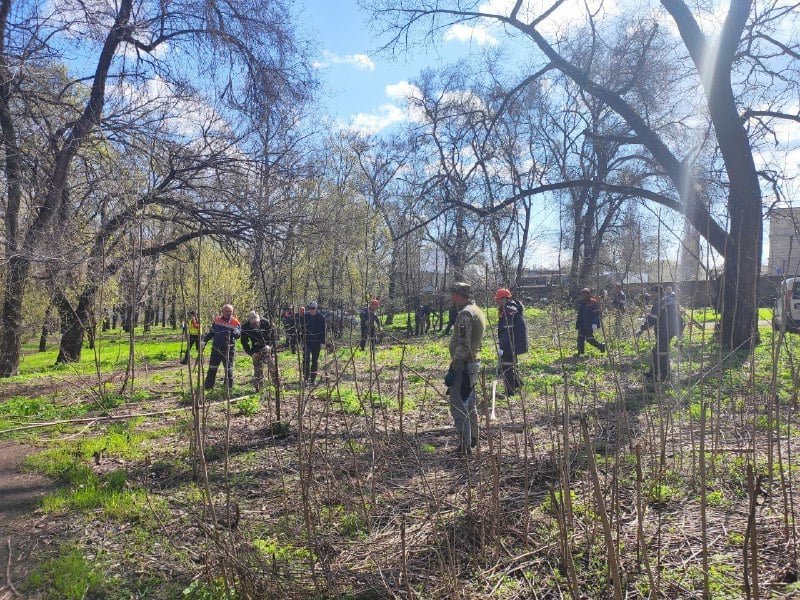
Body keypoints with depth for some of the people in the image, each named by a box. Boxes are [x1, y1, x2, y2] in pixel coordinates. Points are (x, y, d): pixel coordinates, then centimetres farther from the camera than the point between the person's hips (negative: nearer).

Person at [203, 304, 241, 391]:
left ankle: (229, 386, 21)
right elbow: (211, 332, 16)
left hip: (228, 350, -3)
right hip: (216, 349, 3)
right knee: (212, 368, 10)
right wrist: (205, 340, 10)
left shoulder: (235, 322, -6)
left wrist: (233, 332, -35)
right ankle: (208, 386, 20)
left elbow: (238, 335, -15)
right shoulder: (216, 320, 5)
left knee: (228, 369, 7)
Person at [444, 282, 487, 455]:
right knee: (470, 403, 21)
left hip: (463, 365, -10)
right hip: (474, 363, 10)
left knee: (458, 406, -6)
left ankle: (465, 446, -4)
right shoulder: (477, 311, 14)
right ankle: (473, 439, 34)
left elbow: (463, 345, -24)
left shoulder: (465, 314, -18)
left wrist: (453, 367, -21)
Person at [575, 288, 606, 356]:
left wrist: (595, 323, -21)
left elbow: (596, 314, -13)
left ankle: (601, 346, 16)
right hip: (582, 324, 7)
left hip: (589, 324, -7)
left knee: (589, 338, -6)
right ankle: (580, 353, 9)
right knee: (580, 338, 3)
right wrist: (578, 324, 19)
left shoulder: (593, 302, -9)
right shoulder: (581, 302, 12)